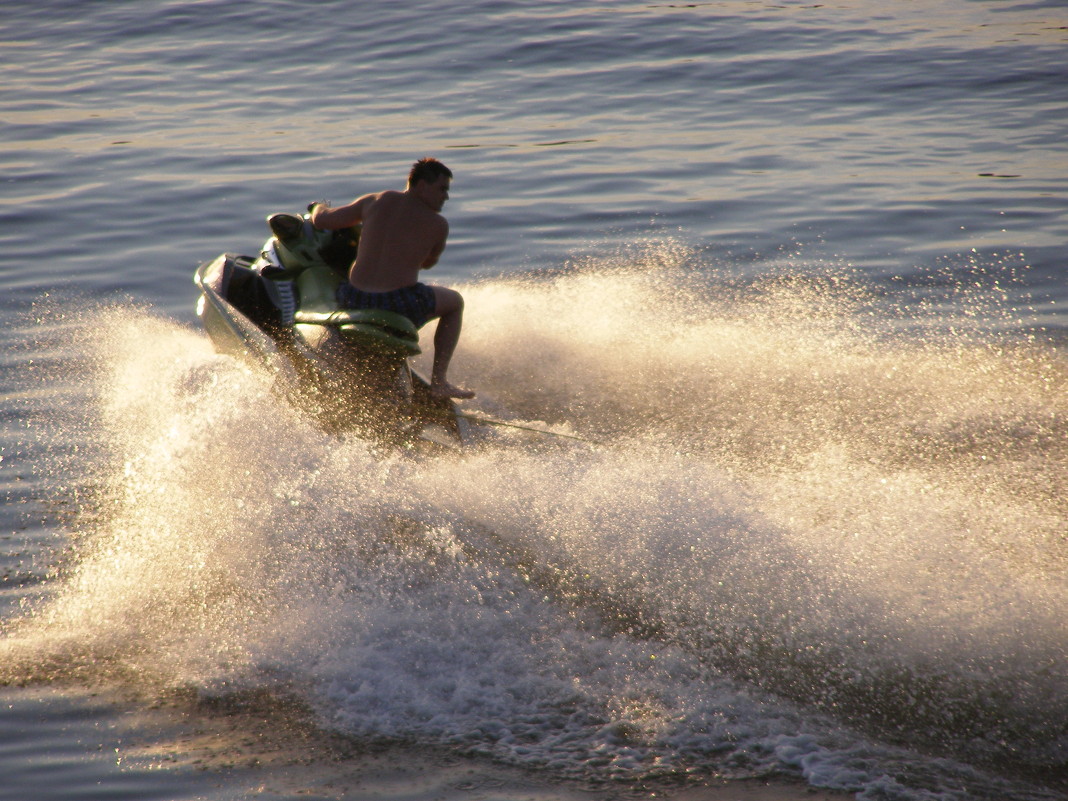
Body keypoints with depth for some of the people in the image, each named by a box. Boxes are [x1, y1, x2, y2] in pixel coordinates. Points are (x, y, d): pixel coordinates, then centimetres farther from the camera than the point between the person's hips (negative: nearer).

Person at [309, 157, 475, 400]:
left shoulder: (374, 202, 7)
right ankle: (439, 381, 16)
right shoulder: (437, 224, -1)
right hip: (402, 304, -4)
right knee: (455, 301, 25)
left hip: (354, 300, 4)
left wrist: (320, 207, 36)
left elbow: (321, 220, 13)